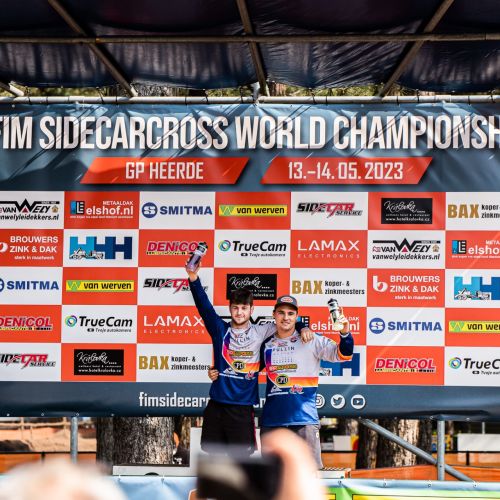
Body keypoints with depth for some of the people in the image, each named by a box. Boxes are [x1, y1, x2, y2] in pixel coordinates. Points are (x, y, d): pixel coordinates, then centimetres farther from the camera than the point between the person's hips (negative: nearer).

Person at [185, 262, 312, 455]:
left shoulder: (260, 332, 2)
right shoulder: (220, 329, 2)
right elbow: (204, 306, -11)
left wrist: (303, 328, -12)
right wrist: (194, 279, -27)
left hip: (242, 407, -1)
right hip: (216, 404, 1)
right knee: (214, 452, 10)